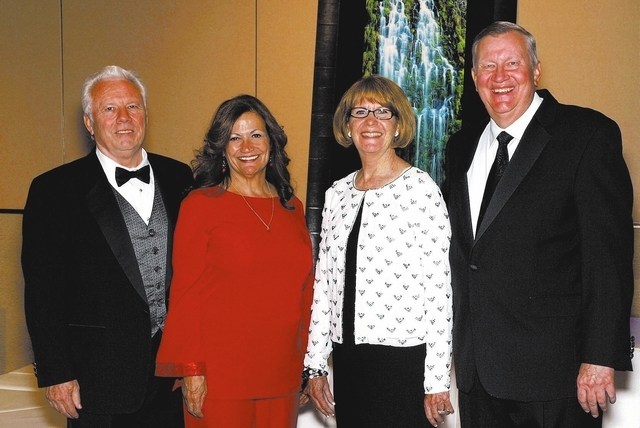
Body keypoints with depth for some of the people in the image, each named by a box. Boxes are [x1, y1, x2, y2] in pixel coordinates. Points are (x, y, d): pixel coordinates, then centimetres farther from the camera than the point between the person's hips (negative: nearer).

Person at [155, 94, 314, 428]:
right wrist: (191, 370, -10)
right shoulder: (200, 205, -3)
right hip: (218, 373, -4)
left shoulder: (291, 207, 10)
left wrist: (307, 362, 11)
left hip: (282, 372, 4)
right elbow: (185, 291, -6)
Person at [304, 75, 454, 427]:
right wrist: (315, 365, 11)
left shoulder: (421, 190, -7)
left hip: (402, 358, -5)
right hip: (347, 359, 5)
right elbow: (323, 281, 12)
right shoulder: (338, 194, 9)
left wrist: (436, 382, -12)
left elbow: (439, 286, -10)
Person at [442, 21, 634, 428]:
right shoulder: (462, 146, 12)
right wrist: (460, 343, 12)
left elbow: (609, 253, -12)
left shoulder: (589, 134, -7)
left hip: (552, 368, -5)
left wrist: (600, 357, -16)